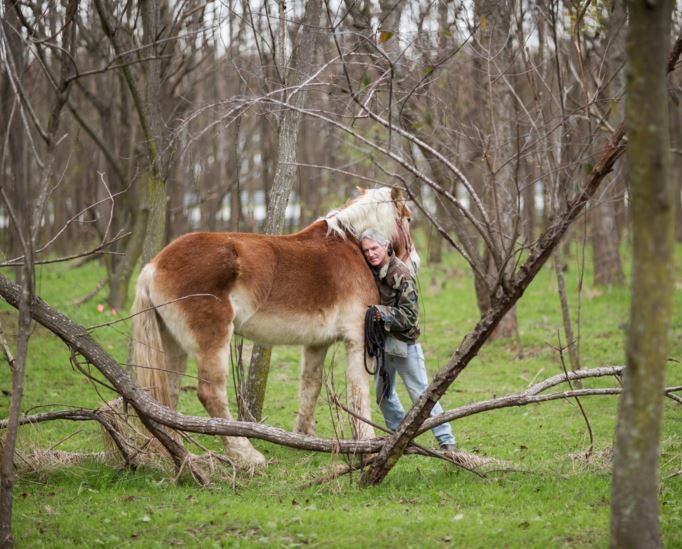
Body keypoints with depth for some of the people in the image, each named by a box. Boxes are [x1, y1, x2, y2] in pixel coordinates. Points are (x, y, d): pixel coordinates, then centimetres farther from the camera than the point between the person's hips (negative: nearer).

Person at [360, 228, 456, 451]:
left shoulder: (401, 274, -18)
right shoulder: (371, 272, 2)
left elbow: (409, 315, -19)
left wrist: (383, 313, -29)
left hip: (403, 342, -7)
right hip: (380, 341, 7)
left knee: (421, 393, -5)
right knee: (383, 393, 15)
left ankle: (446, 440, 0)